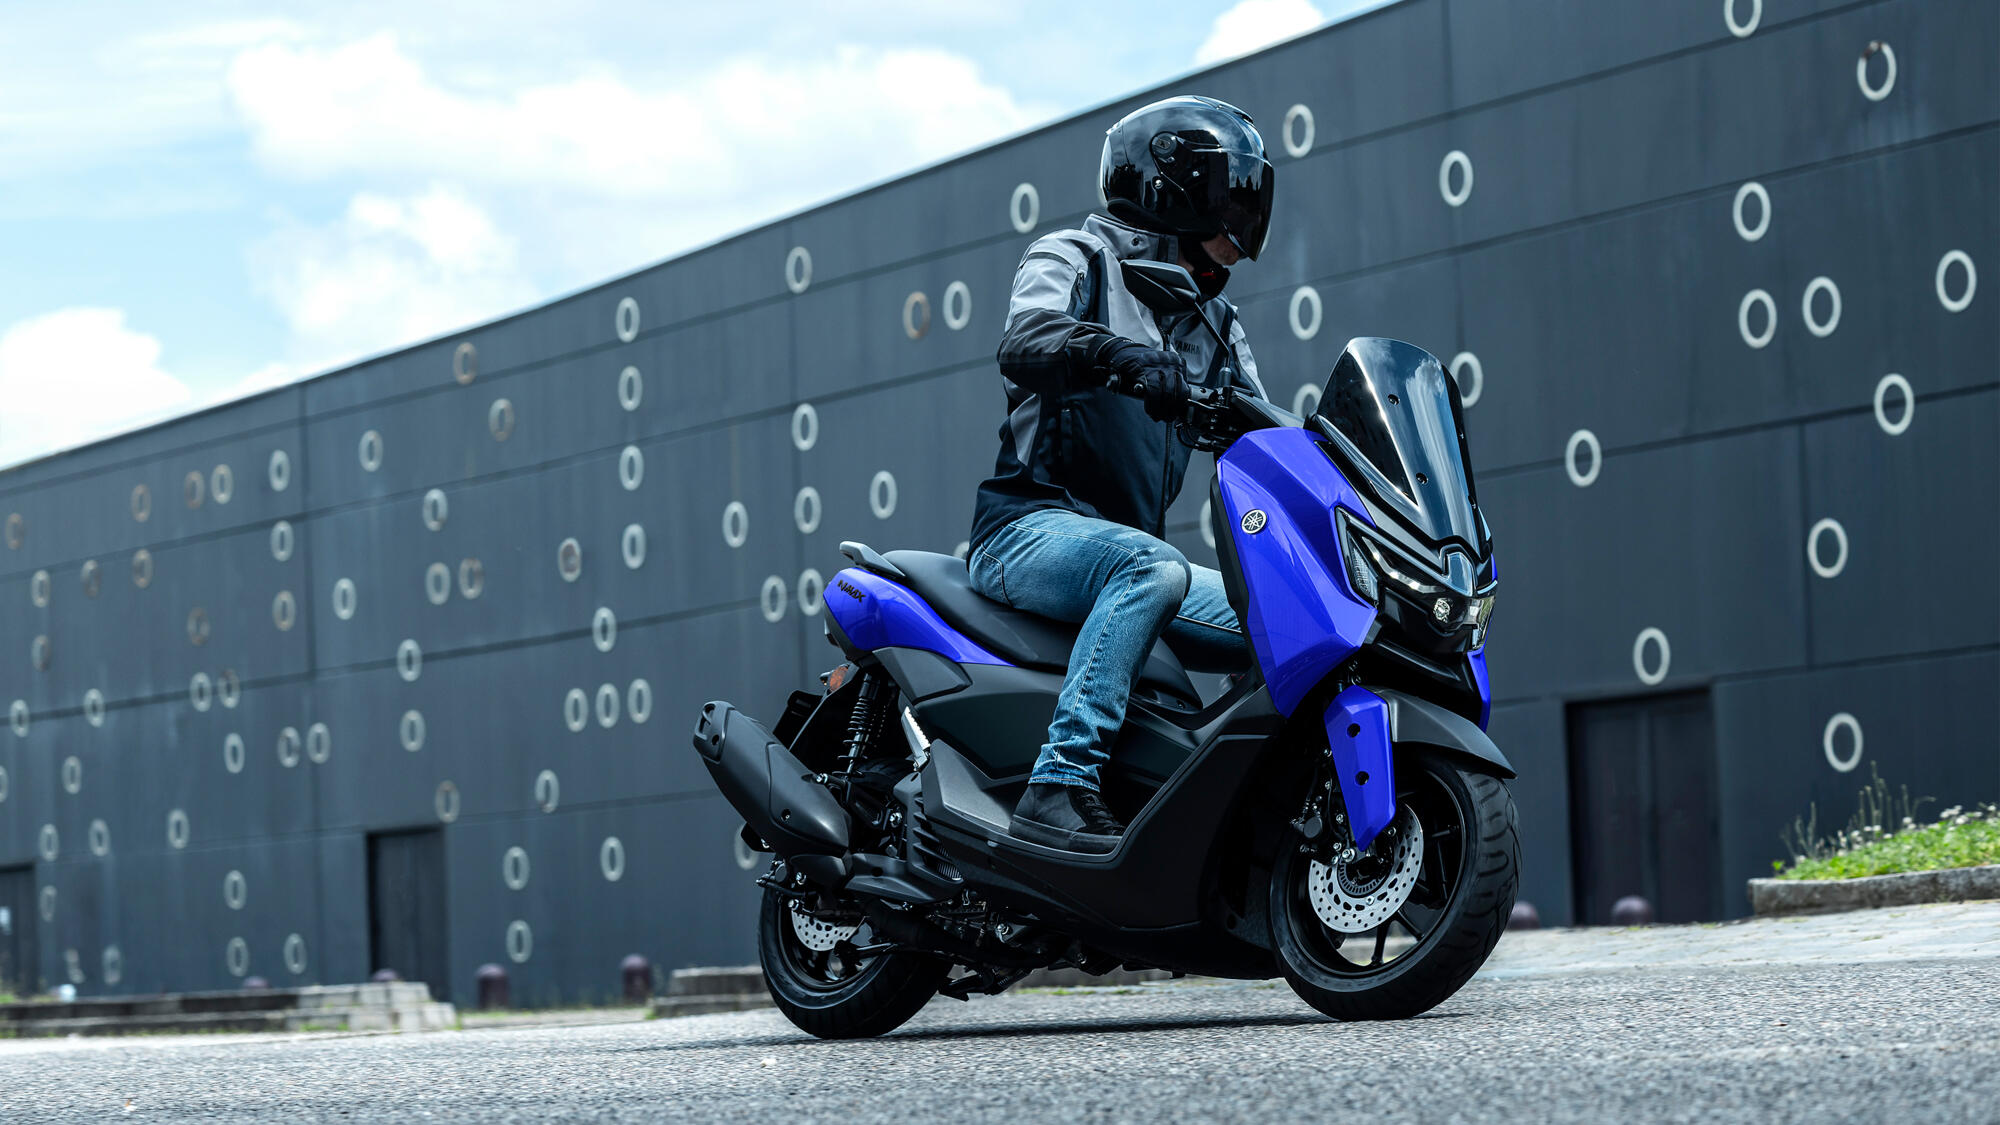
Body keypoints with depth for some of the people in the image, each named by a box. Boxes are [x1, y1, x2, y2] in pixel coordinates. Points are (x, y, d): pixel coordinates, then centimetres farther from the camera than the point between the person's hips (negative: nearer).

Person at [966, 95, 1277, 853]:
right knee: (1152, 569, -36)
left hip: (1125, 547, 7)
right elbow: (1025, 343, -19)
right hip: (1031, 527, -7)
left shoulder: (1215, 326, 25)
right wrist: (1121, 354, -39)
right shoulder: (1075, 258, 4)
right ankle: (1060, 784, -42)